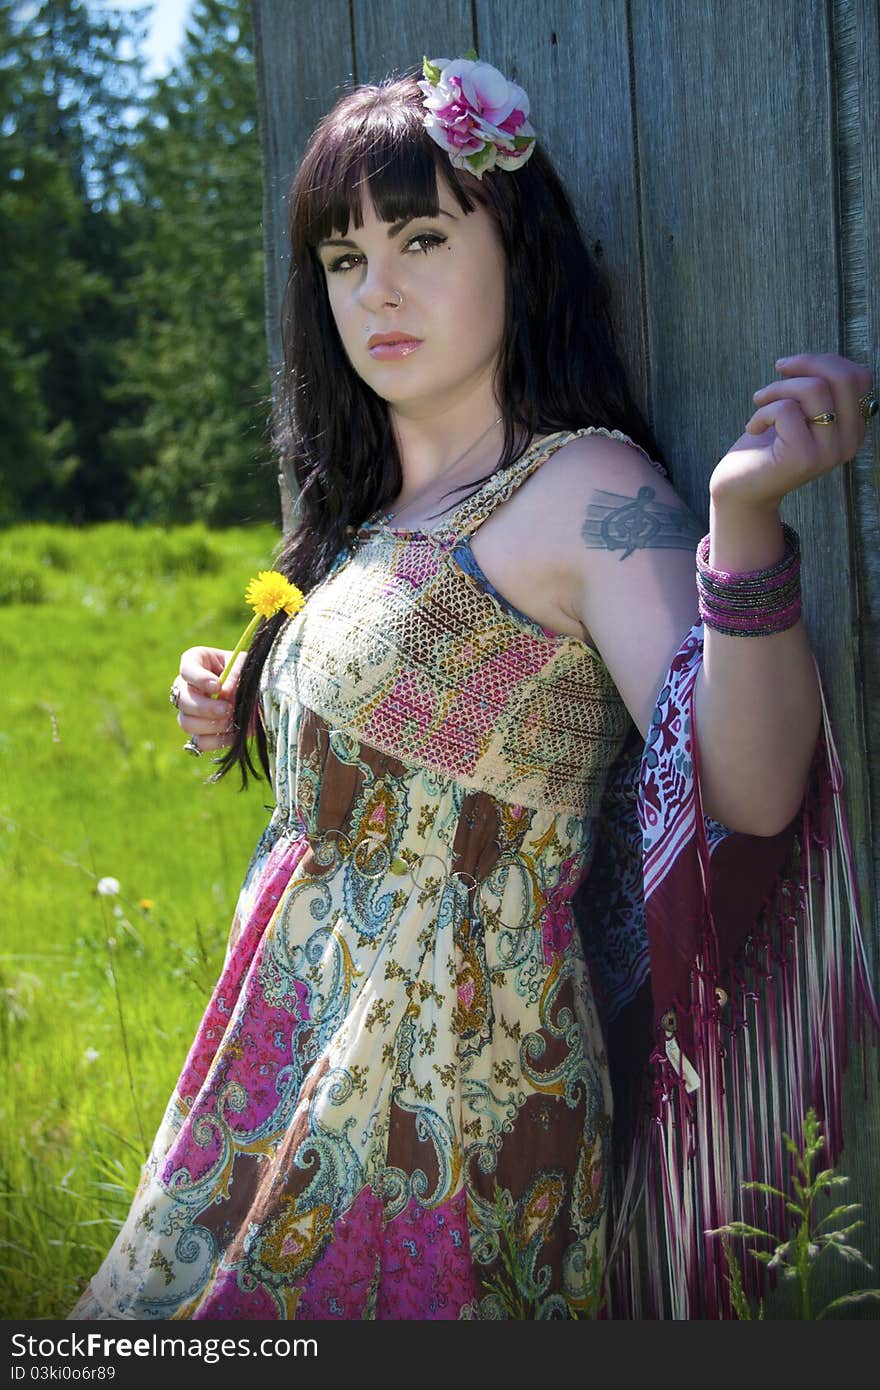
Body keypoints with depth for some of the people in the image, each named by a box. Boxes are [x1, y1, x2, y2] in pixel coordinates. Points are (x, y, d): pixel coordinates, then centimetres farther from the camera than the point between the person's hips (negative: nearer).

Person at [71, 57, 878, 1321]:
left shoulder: (587, 493, -15)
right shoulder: (375, 516, 10)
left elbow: (750, 792, -29)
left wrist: (745, 519, -43)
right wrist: (245, 719, 8)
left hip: (447, 1098, -8)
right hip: (298, 1071, 8)